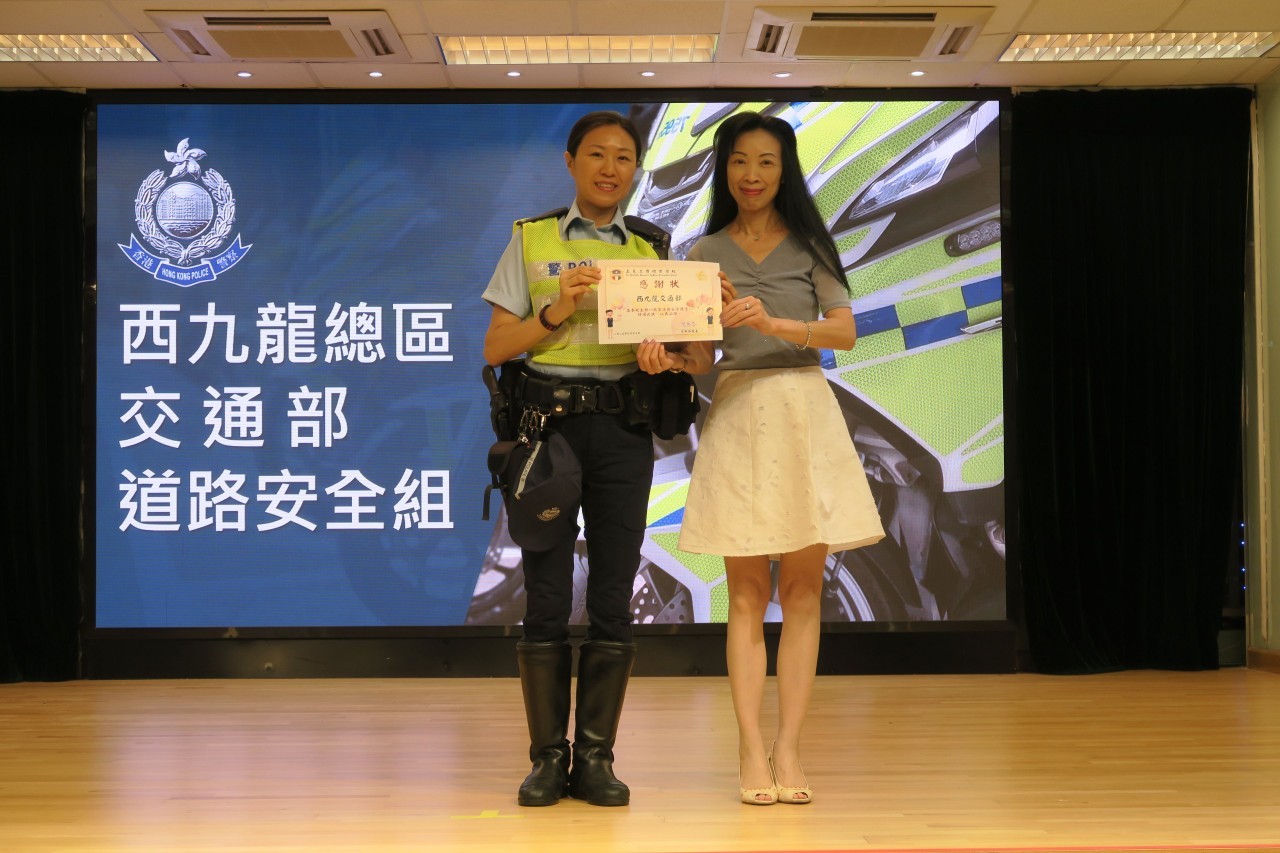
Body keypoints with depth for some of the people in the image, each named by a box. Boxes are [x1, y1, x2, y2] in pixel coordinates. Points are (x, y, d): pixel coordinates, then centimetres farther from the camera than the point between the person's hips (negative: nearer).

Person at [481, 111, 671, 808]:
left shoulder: (652, 250, 13)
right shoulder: (530, 240, 9)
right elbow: (495, 348, 4)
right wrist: (554, 311, -10)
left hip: (622, 429, 1)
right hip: (545, 419, -1)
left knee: (612, 598, 0)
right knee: (545, 597, -2)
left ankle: (595, 756, 7)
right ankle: (548, 756, 5)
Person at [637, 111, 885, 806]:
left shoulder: (810, 245, 7)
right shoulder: (704, 254, 10)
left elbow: (844, 332, -3)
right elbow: (701, 355, 7)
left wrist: (773, 323, -19)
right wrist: (664, 358, -15)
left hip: (804, 415, 0)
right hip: (736, 415, 0)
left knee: (802, 587, -1)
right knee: (747, 591, -1)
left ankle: (788, 749, 3)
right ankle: (751, 755, -2)